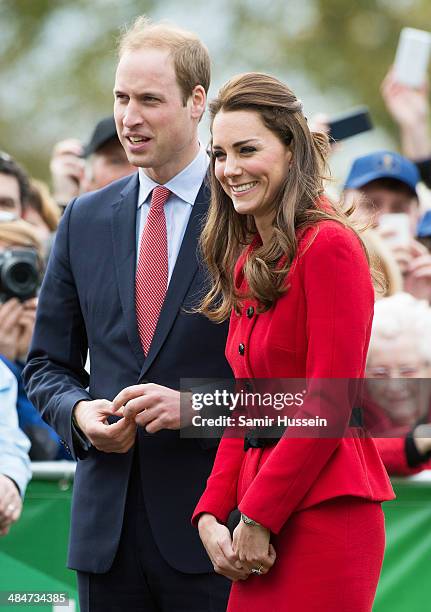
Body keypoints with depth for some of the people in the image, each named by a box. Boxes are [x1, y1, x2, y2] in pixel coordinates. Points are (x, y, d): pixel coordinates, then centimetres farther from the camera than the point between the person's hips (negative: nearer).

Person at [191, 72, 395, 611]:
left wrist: (258, 517, -12)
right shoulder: (248, 263, 15)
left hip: (323, 517, -8)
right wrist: (211, 515, 3)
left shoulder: (328, 247, -10)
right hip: (264, 527, 8)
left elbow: (328, 407, -14)